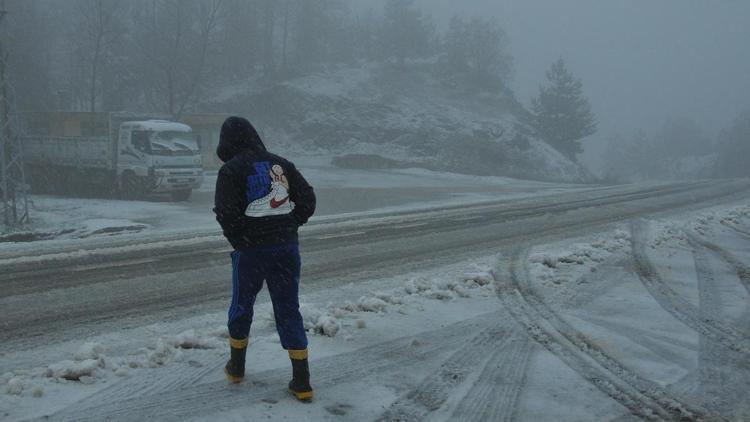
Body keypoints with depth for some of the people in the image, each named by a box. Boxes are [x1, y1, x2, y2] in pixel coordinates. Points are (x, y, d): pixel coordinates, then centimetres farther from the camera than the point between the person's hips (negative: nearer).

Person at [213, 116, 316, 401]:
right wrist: (289, 227, 12)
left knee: (242, 305, 18)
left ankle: (236, 367, 32)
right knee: (288, 310, 8)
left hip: (251, 250, -3)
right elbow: (308, 199, 7)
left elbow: (226, 212, -15)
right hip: (287, 247, 3)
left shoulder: (231, 169, -6)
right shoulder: (281, 164, 8)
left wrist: (239, 241, -2)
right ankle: (301, 381, 5)